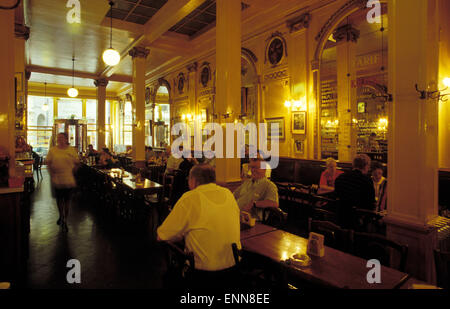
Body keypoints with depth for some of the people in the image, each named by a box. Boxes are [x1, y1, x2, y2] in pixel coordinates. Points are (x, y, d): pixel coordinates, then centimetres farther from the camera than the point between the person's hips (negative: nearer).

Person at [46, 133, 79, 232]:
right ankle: (61, 216, 40)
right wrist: (51, 173, -3)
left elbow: (77, 163, 6)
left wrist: (72, 171, -3)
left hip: (69, 179, -2)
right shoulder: (52, 150, 4)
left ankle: (65, 221, 15)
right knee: (59, 199, 16)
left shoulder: (72, 150, 1)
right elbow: (48, 162, 5)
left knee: (67, 199, 3)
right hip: (57, 179, 2)